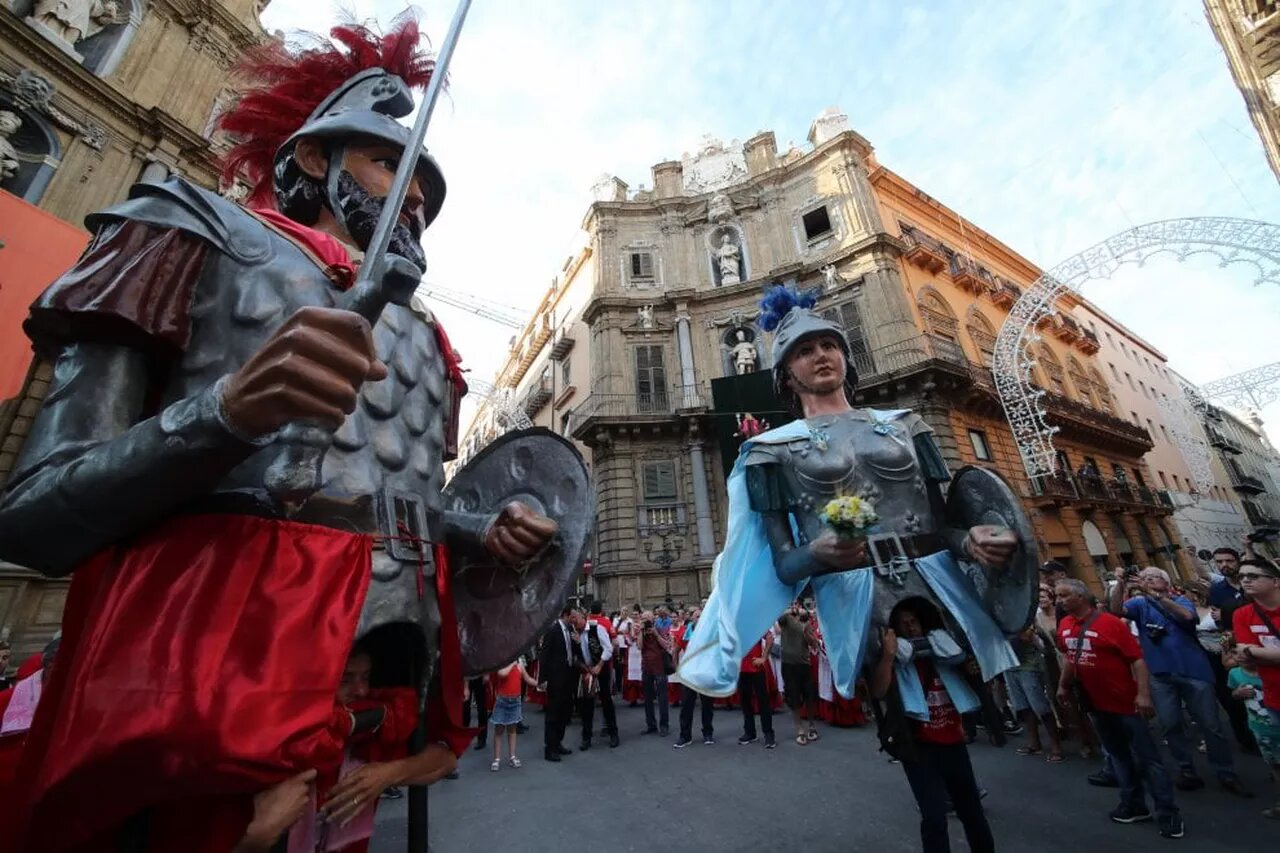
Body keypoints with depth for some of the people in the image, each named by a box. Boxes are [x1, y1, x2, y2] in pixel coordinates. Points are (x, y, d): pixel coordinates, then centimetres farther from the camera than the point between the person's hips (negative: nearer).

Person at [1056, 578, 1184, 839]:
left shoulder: (1111, 623, -19)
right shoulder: (1064, 626, -1)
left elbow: (1137, 658, -18)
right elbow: (1068, 656, 13)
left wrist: (1143, 694, -24)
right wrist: (1063, 685, 17)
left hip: (1125, 702, -6)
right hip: (1095, 703, 6)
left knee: (1147, 758, 2)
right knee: (1118, 754, 19)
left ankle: (1168, 812, 16)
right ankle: (1133, 805, 32)